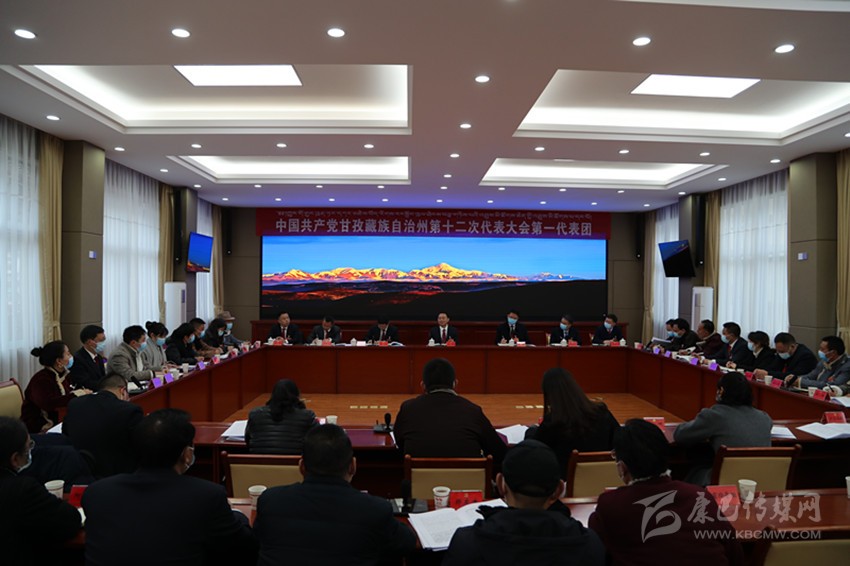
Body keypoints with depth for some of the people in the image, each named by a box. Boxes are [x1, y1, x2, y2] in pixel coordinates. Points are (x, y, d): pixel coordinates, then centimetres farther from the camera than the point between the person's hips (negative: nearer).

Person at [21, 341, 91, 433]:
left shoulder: (62, 375, 9)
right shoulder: (41, 380, -15)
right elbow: (49, 404, -29)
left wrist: (82, 392, -12)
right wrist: (76, 394, -24)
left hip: (58, 422, 7)